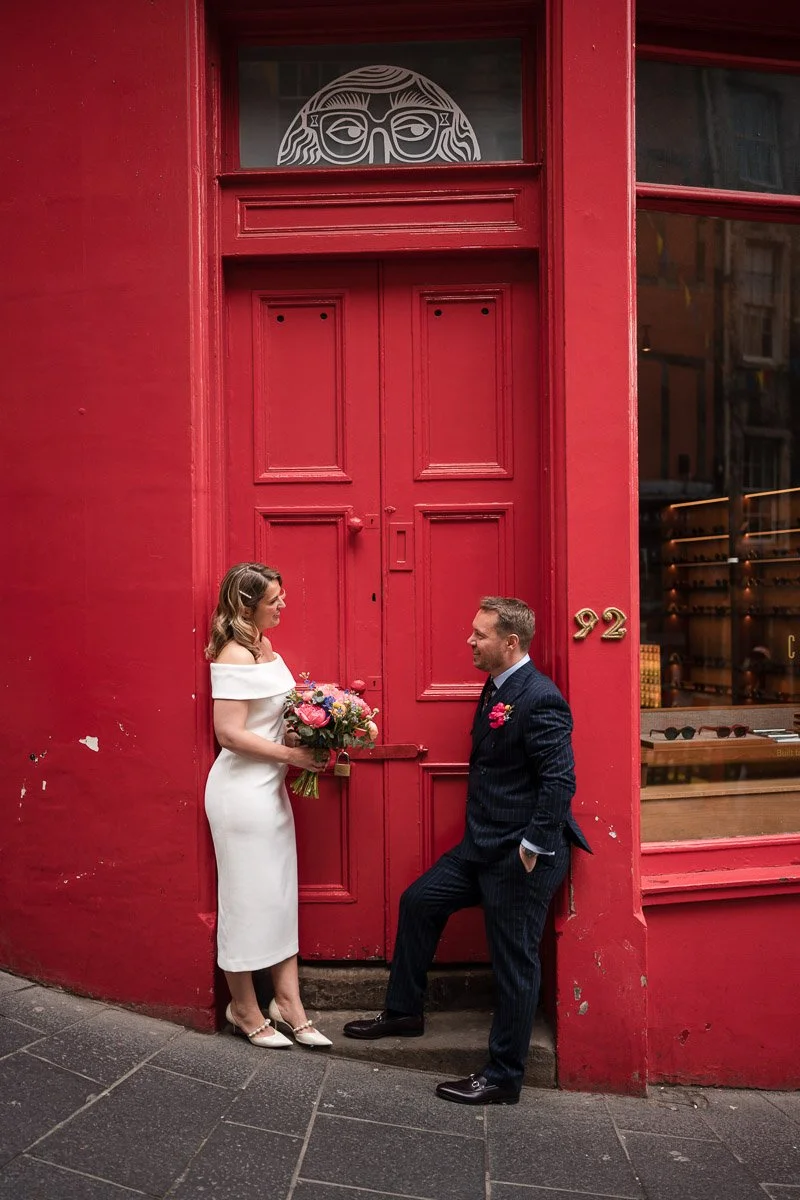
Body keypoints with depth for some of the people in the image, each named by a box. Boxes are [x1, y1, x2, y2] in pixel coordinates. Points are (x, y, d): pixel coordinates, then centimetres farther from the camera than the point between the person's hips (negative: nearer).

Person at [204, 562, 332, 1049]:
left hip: (270, 787, 9)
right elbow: (230, 734, -22)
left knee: (280, 895, 14)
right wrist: (290, 755, -18)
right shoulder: (235, 656, -19)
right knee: (247, 898, 5)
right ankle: (244, 1010, 23)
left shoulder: (263, 646, 9)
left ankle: (288, 1003, 25)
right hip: (242, 790, -9)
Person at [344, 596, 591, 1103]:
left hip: (521, 858, -10)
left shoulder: (540, 699, -21)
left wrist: (532, 848, -20)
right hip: (483, 847, 10)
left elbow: (560, 780, -25)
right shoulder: (498, 689, 9)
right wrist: (483, 839, 15)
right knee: (418, 901, 16)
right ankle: (404, 1012, 35)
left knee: (515, 964, 4)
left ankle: (504, 1078, 20)